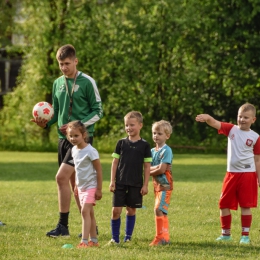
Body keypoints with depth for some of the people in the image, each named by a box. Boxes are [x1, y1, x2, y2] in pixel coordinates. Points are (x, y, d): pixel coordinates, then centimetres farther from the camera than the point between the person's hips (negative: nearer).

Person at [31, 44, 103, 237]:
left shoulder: (87, 82, -7)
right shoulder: (58, 83, 11)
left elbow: (98, 111, -5)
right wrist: (46, 123, -3)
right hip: (64, 138, 7)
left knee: (62, 177, -17)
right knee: (74, 182, 10)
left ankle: (63, 226, -12)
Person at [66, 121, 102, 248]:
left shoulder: (90, 151, -18)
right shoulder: (74, 150, 6)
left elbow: (99, 170, -14)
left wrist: (99, 189, -14)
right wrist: (76, 186, 20)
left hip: (91, 186, -8)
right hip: (81, 187, 8)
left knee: (85, 211, -17)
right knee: (89, 213, 13)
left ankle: (84, 241, -21)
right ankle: (94, 240, 19)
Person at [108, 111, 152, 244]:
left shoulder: (144, 145, 0)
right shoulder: (121, 143, 4)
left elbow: (147, 166, 2)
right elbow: (115, 162, 6)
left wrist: (145, 185, -2)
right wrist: (112, 181, 1)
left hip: (136, 184, -1)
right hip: (120, 182, 1)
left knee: (131, 211, 6)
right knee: (116, 210, -4)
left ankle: (128, 237, 17)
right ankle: (115, 238, 4)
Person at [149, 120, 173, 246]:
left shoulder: (166, 151, -11)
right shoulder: (152, 151, 11)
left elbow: (161, 169, -18)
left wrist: (150, 171, -3)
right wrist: (156, 168, -16)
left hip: (165, 185, -8)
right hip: (156, 185, 8)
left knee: (158, 209, -17)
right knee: (162, 212, 11)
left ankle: (160, 237, -17)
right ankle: (165, 237, 17)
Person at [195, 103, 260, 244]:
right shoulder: (231, 129, 2)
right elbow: (216, 124, -15)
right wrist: (207, 118, -37)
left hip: (247, 174, -3)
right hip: (231, 173, 3)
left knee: (245, 205, -2)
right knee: (223, 204, 7)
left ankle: (245, 235, 7)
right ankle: (226, 234, 21)